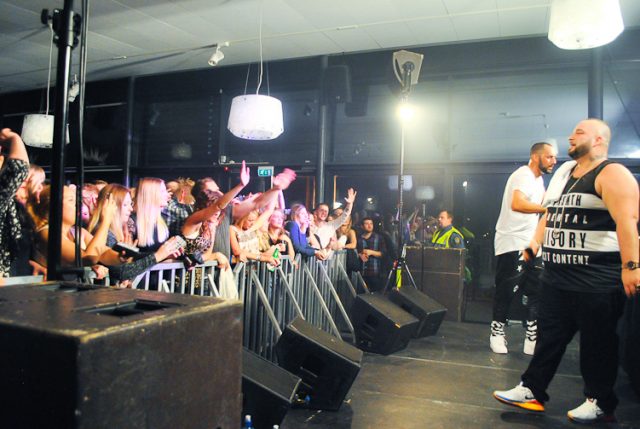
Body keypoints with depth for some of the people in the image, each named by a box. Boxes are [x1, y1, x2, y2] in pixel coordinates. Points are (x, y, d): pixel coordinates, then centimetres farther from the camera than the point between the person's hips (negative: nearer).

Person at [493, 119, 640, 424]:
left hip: (596, 280, -8)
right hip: (556, 275, 8)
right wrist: (535, 242, 16)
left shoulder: (612, 175, -10)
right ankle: (531, 391, 23)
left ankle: (600, 403, 23)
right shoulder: (563, 172, 16)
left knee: (597, 342, 6)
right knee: (549, 335, 13)